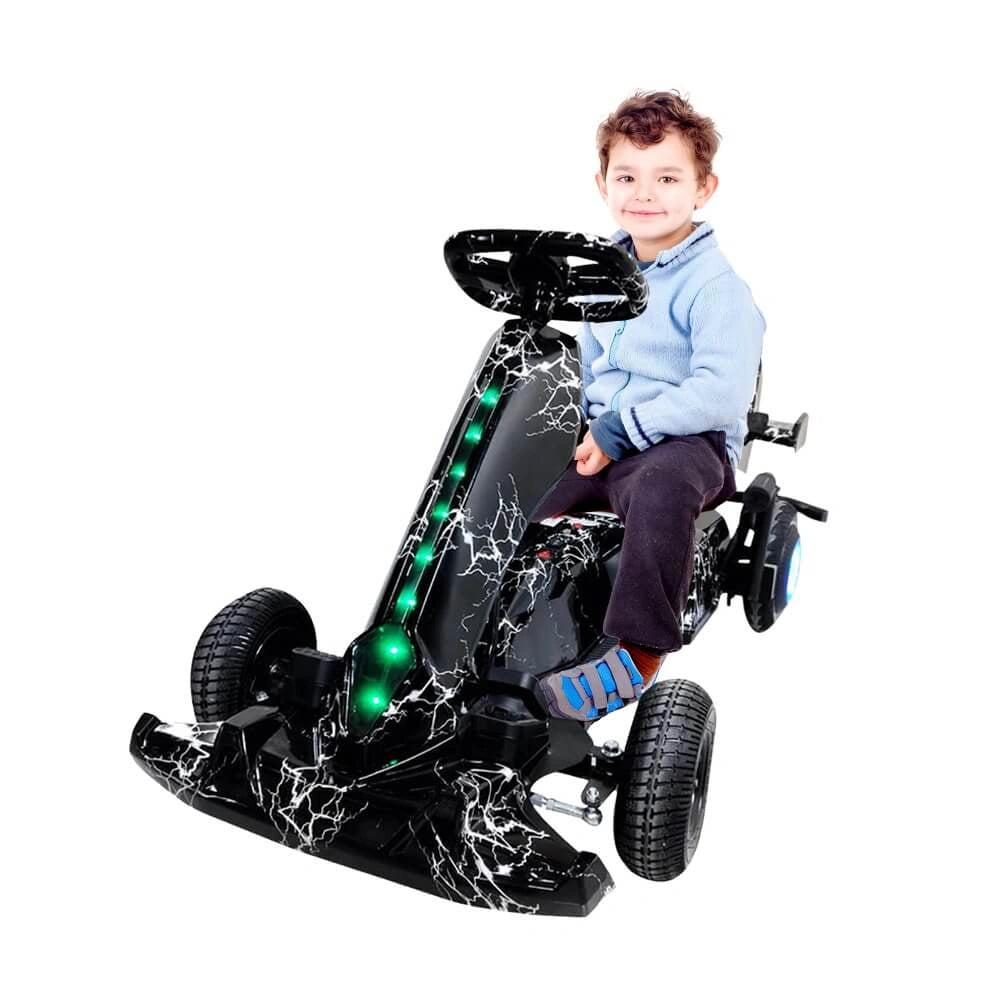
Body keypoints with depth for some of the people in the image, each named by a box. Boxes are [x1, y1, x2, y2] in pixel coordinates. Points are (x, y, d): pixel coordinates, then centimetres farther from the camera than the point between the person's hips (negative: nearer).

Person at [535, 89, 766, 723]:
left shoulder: (716, 286, -12)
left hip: (690, 442, -7)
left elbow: (719, 395, -22)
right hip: (603, 440, 8)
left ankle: (640, 655, -32)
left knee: (657, 488, -40)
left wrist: (620, 431, -22)